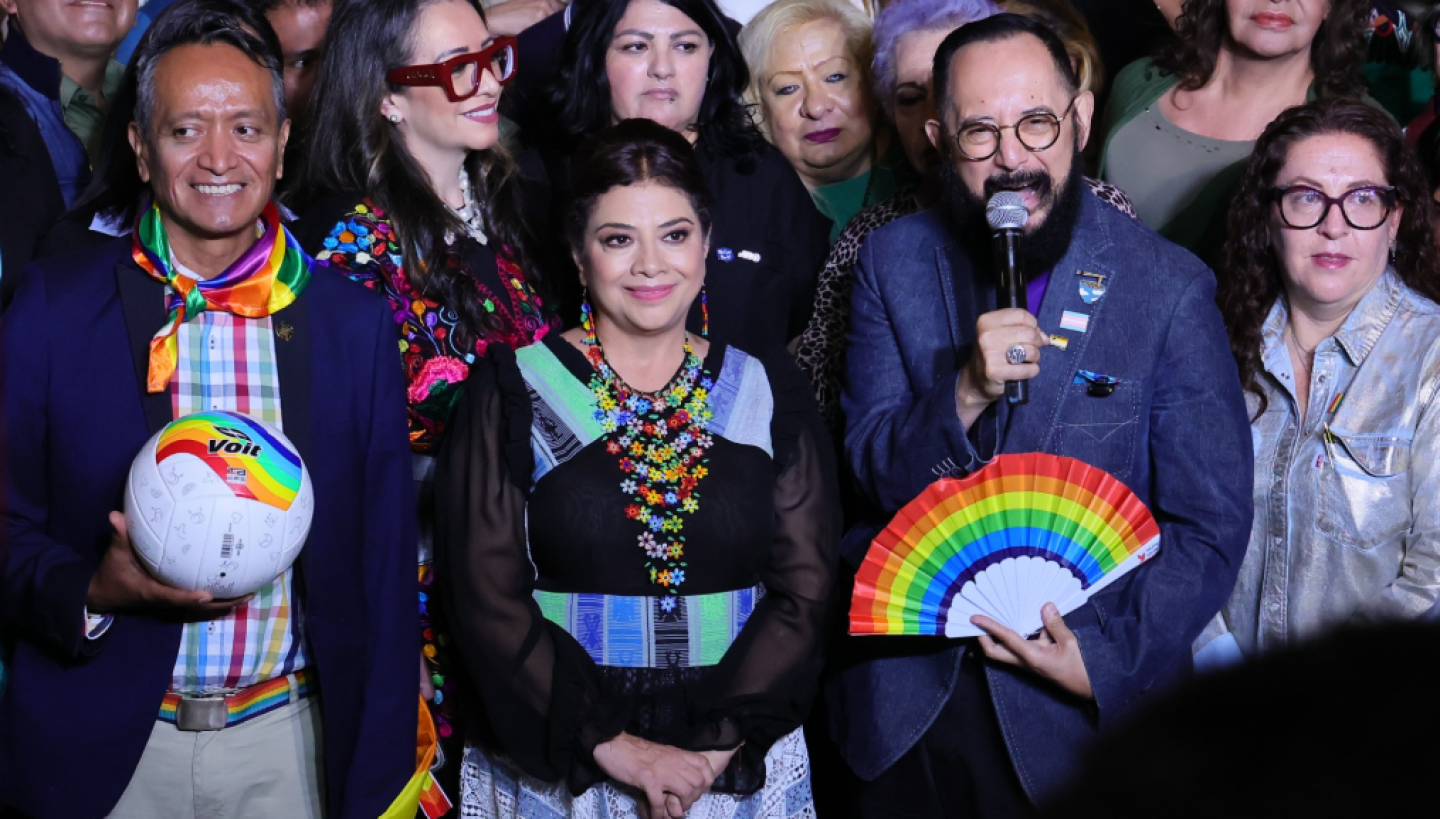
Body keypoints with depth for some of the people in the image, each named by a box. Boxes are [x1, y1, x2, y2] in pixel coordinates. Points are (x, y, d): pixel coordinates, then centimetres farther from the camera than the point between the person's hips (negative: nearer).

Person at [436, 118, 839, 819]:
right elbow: (487, 595, -8)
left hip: (741, 761, 2)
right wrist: (613, 747, -15)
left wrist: (716, 745, -13)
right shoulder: (513, 392, -2)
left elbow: (804, 588, -1)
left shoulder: (768, 393, 4)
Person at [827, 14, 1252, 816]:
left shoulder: (1170, 287, -9)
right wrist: (965, 394, -22)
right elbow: (873, 470, -4)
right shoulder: (895, 261, 0)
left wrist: (1110, 661, -16)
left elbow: (1212, 525, -7)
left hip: (1086, 699, -2)